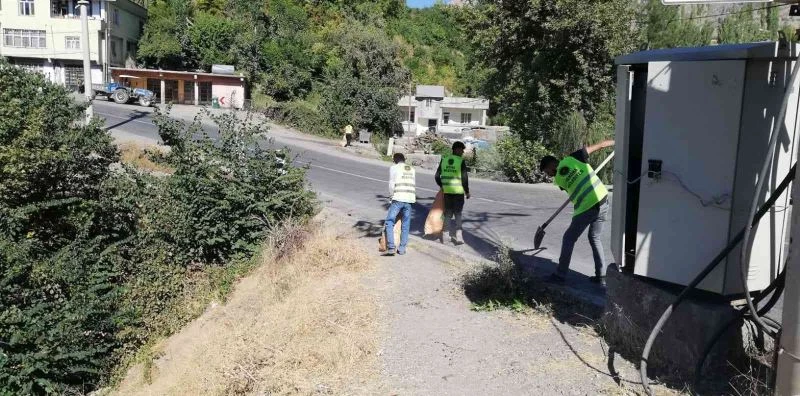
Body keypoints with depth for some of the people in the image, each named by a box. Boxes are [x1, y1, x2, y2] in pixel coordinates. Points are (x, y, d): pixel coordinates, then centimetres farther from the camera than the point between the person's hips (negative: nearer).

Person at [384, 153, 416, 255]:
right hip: (410, 199, 5)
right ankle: (402, 249, 11)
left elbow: (391, 184, 2)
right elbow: (414, 185, 14)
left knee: (389, 222, 0)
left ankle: (391, 248, -9)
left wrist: (391, 195, 16)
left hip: (398, 199, -4)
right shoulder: (412, 169, 19)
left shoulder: (394, 168, 6)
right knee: (405, 225, 11)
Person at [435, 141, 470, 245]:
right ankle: (458, 237, 6)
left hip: (446, 191, 4)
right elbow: (464, 178, -10)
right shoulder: (461, 161, -9)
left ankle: (445, 233, 10)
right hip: (458, 191, -3)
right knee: (458, 214, 8)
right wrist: (467, 191, 1)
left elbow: (437, 176, 7)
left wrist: (442, 186, 22)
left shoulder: (444, 160, 5)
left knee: (448, 214, 15)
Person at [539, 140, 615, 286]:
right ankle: (601, 276, 19)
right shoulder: (573, 158, 4)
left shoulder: (558, 179, 2)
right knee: (595, 238, 20)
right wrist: (616, 141, 18)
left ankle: (560, 274, 17)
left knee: (568, 239, 13)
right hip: (603, 201, 4)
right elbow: (600, 145, 4)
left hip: (586, 209, -4)